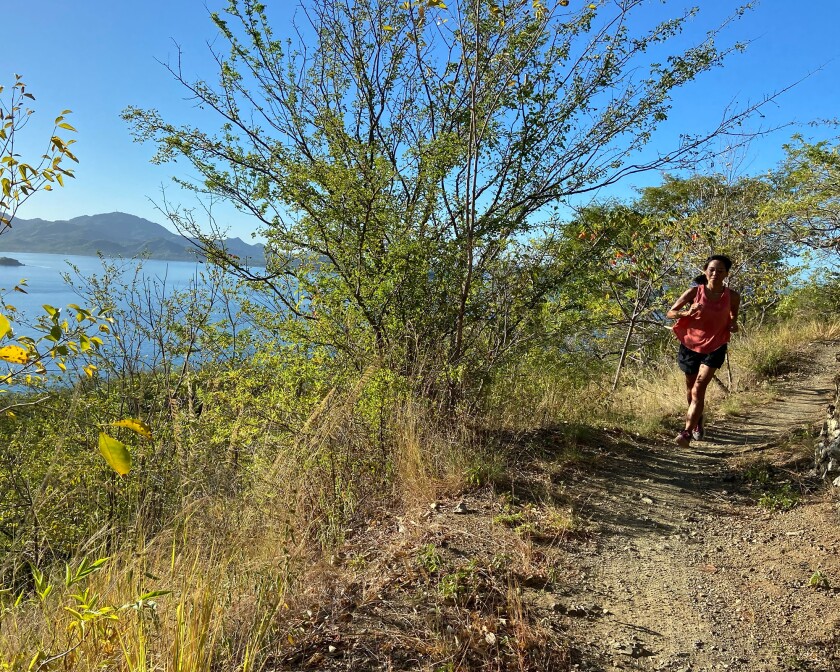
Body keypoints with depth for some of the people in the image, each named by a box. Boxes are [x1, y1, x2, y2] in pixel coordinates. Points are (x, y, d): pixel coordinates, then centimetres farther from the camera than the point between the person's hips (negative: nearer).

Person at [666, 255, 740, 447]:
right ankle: (697, 422, 43)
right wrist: (686, 313, -26)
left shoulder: (732, 297, -7)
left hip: (715, 347, -1)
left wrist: (734, 325, -10)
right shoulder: (695, 291, -11)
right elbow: (670, 313, -6)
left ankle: (687, 432, -16)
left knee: (699, 389, -16)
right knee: (691, 388, 16)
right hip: (690, 345, 1)